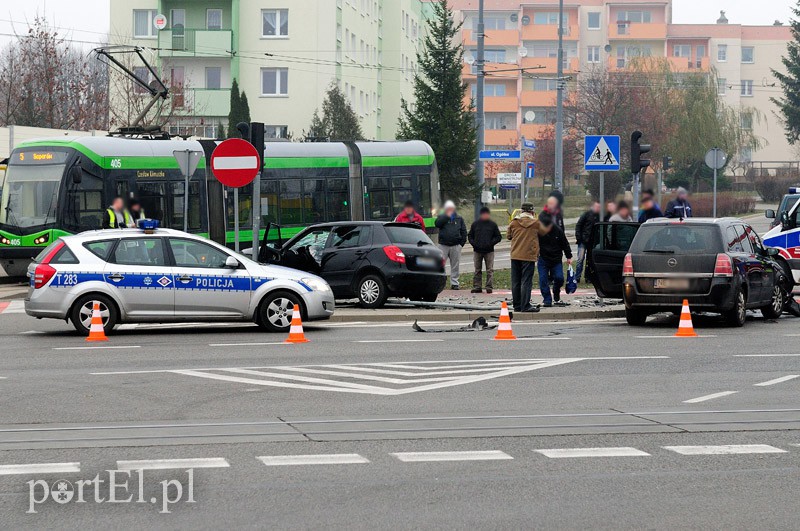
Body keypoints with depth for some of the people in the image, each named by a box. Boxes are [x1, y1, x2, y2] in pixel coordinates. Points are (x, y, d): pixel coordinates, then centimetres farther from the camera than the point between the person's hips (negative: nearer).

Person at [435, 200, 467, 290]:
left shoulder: (459, 218, 13)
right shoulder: (442, 217, 7)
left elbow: (463, 231, 12)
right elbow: (437, 224, -14)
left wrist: (462, 243, 3)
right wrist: (447, 216, -14)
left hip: (456, 246, 2)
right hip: (443, 245, -2)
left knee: (455, 265, 5)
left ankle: (454, 283, 11)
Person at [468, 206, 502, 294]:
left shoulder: (493, 224, 3)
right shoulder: (475, 224, 7)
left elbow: (498, 237, 5)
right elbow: (470, 235, 13)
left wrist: (491, 243, -10)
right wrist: (473, 243, -6)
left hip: (489, 251, -2)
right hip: (477, 251, 2)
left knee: (490, 270, -3)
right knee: (477, 270, 7)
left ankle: (489, 287, -1)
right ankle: (476, 287, 11)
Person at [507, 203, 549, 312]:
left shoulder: (514, 222, 1)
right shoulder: (536, 223, -4)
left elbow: (508, 236, 11)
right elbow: (544, 232, 11)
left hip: (515, 255, 3)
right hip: (529, 256, -3)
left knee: (515, 282, 9)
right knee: (526, 281, -3)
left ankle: (517, 305, 13)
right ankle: (525, 306, -7)